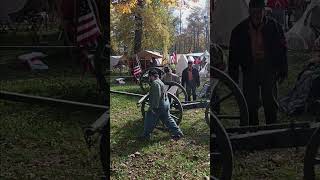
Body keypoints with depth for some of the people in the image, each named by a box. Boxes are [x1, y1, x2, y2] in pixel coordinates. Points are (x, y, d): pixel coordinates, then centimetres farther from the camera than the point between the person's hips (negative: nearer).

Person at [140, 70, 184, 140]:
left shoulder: (155, 83, -17)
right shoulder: (160, 82, 18)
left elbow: (157, 96, -26)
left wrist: (154, 107, -25)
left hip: (159, 106, -10)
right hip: (165, 104, 10)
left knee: (149, 120, 3)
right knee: (167, 119, 14)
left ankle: (146, 135, 13)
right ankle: (178, 133, 15)